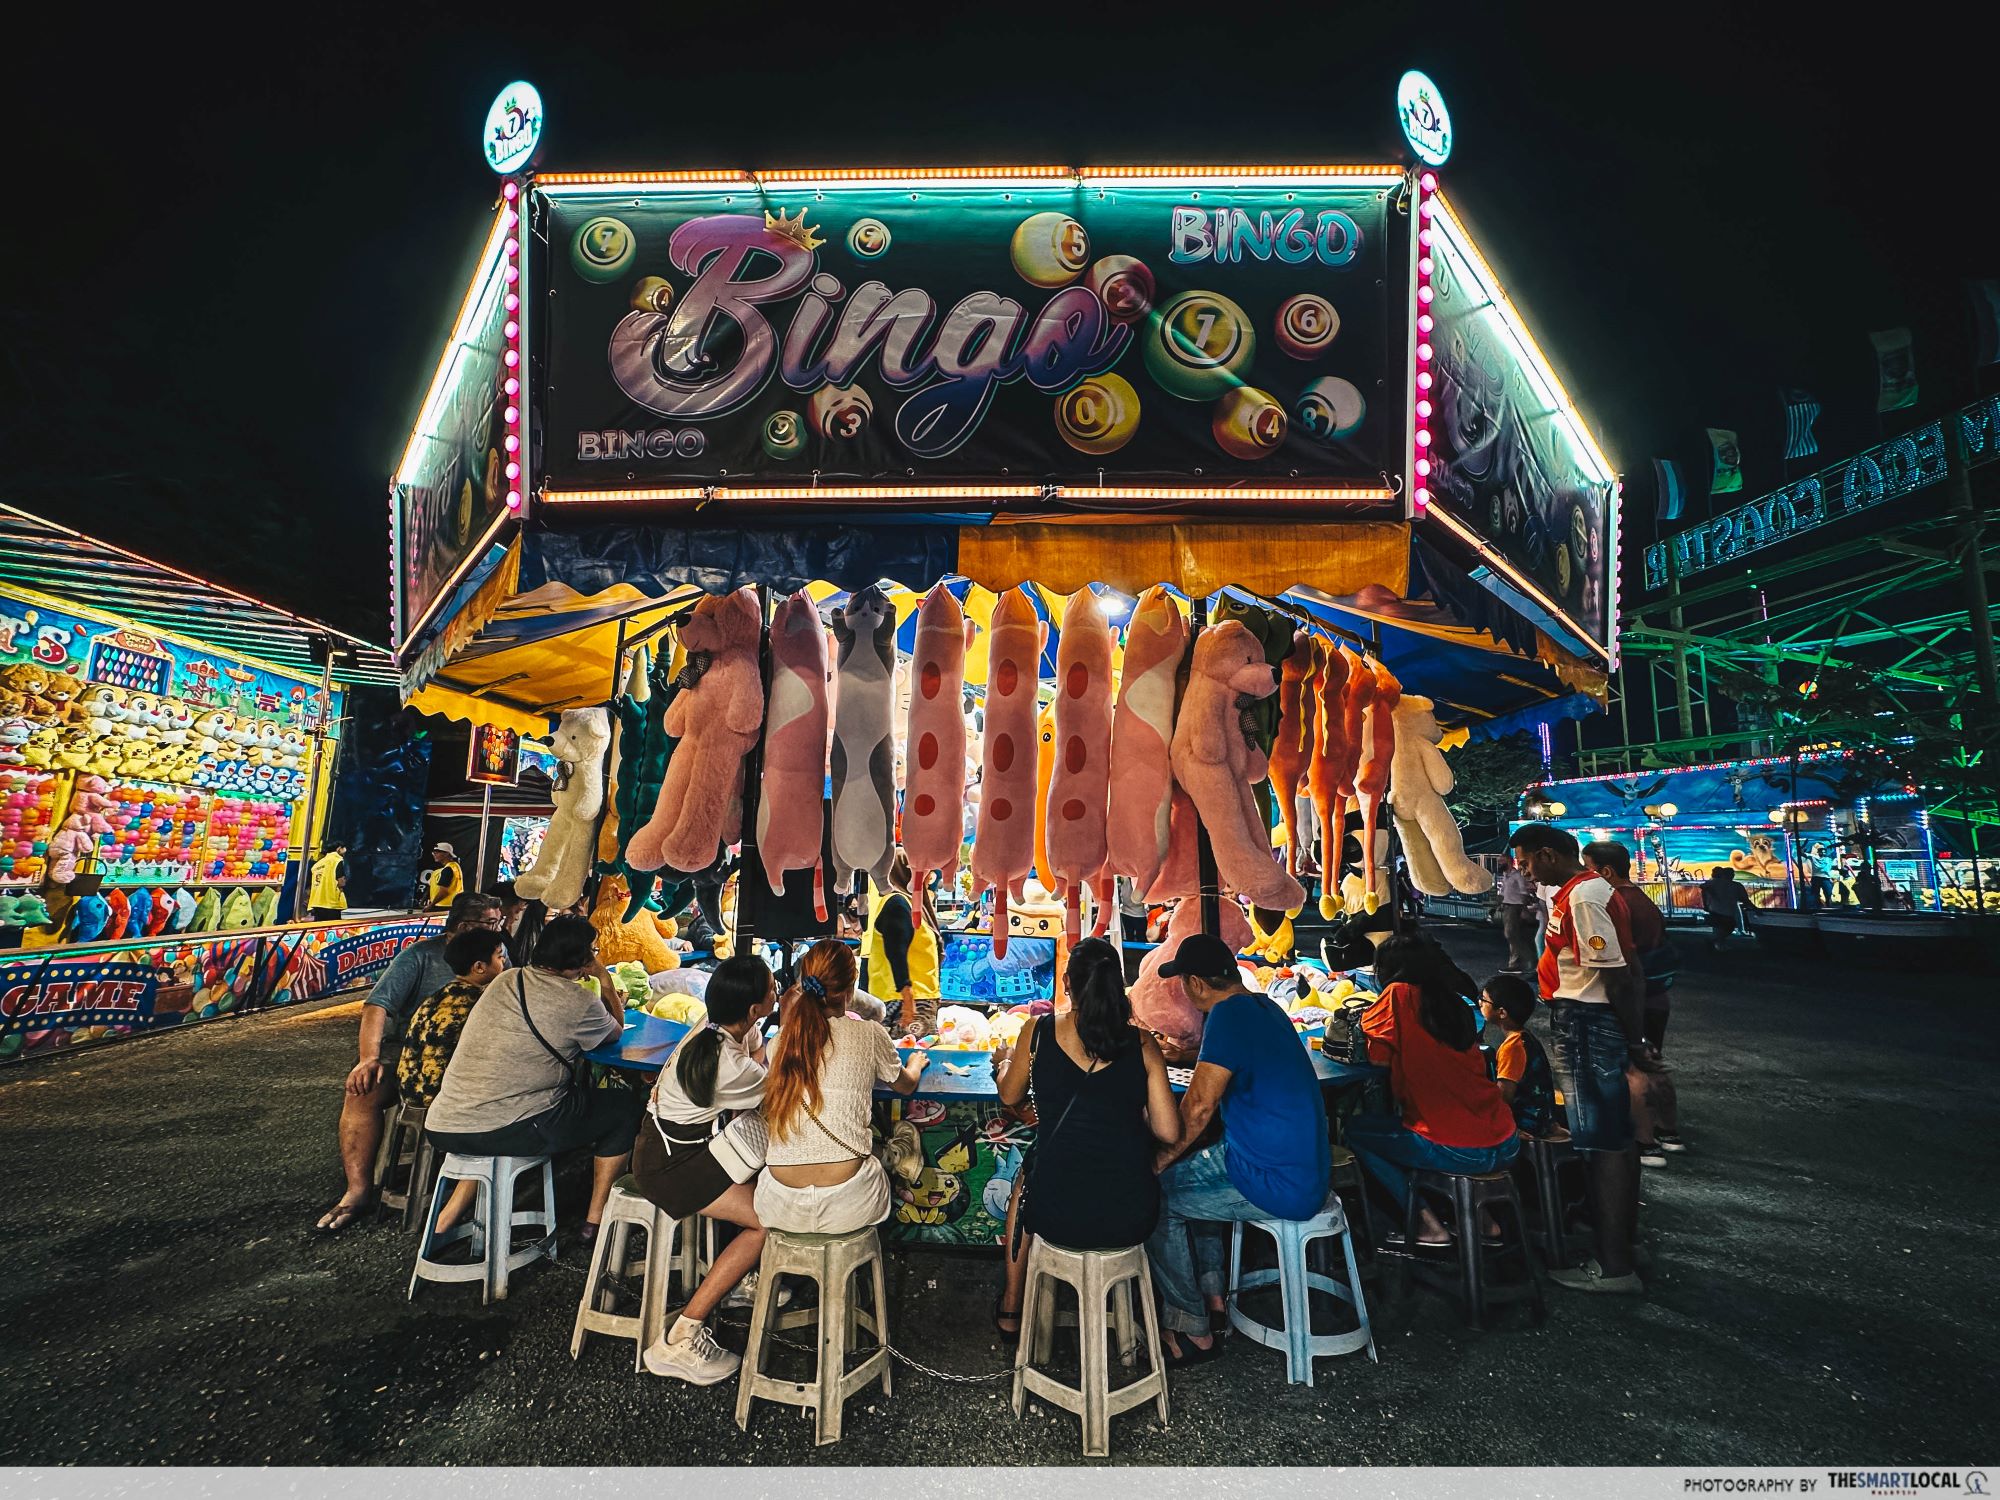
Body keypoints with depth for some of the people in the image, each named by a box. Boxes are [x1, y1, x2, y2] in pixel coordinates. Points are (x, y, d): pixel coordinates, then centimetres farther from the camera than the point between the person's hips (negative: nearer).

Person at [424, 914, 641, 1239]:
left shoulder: (505, 980, 10)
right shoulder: (577, 1001, -10)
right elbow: (616, 1031, 11)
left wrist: (607, 998, 28)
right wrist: (605, 979, 17)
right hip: (507, 1133, -7)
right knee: (625, 1105, 10)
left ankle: (452, 1211, 30)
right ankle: (596, 1221, 15)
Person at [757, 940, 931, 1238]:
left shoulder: (778, 1043, 2)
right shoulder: (868, 1034, -3)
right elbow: (907, 1086, 17)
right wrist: (915, 1065, 38)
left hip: (781, 1209, 3)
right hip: (848, 1208, -2)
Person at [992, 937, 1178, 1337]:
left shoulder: (1039, 1032, -6)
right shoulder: (1142, 1044, -4)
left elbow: (1009, 1098, 12)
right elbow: (1168, 1131, -4)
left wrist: (1006, 1063, 33)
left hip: (1057, 1217, 0)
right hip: (1132, 1220, 1)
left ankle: (1011, 1308, 48)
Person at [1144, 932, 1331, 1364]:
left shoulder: (1229, 1015, -22)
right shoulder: (1263, 1005, 7)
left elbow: (1199, 1106, -22)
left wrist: (1165, 1158, -6)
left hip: (1282, 1187, -10)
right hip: (1306, 1167, 10)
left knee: (1156, 1201, -2)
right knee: (1184, 1175, 23)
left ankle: (1194, 1332, 10)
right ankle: (1211, 1293, 28)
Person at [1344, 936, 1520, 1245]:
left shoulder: (1399, 994, -8)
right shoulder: (1457, 1001, 10)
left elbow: (1379, 1057, -6)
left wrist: (1365, 1017, 10)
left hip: (1457, 1151, -7)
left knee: (1355, 1130, 14)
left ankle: (1424, 1220, 7)